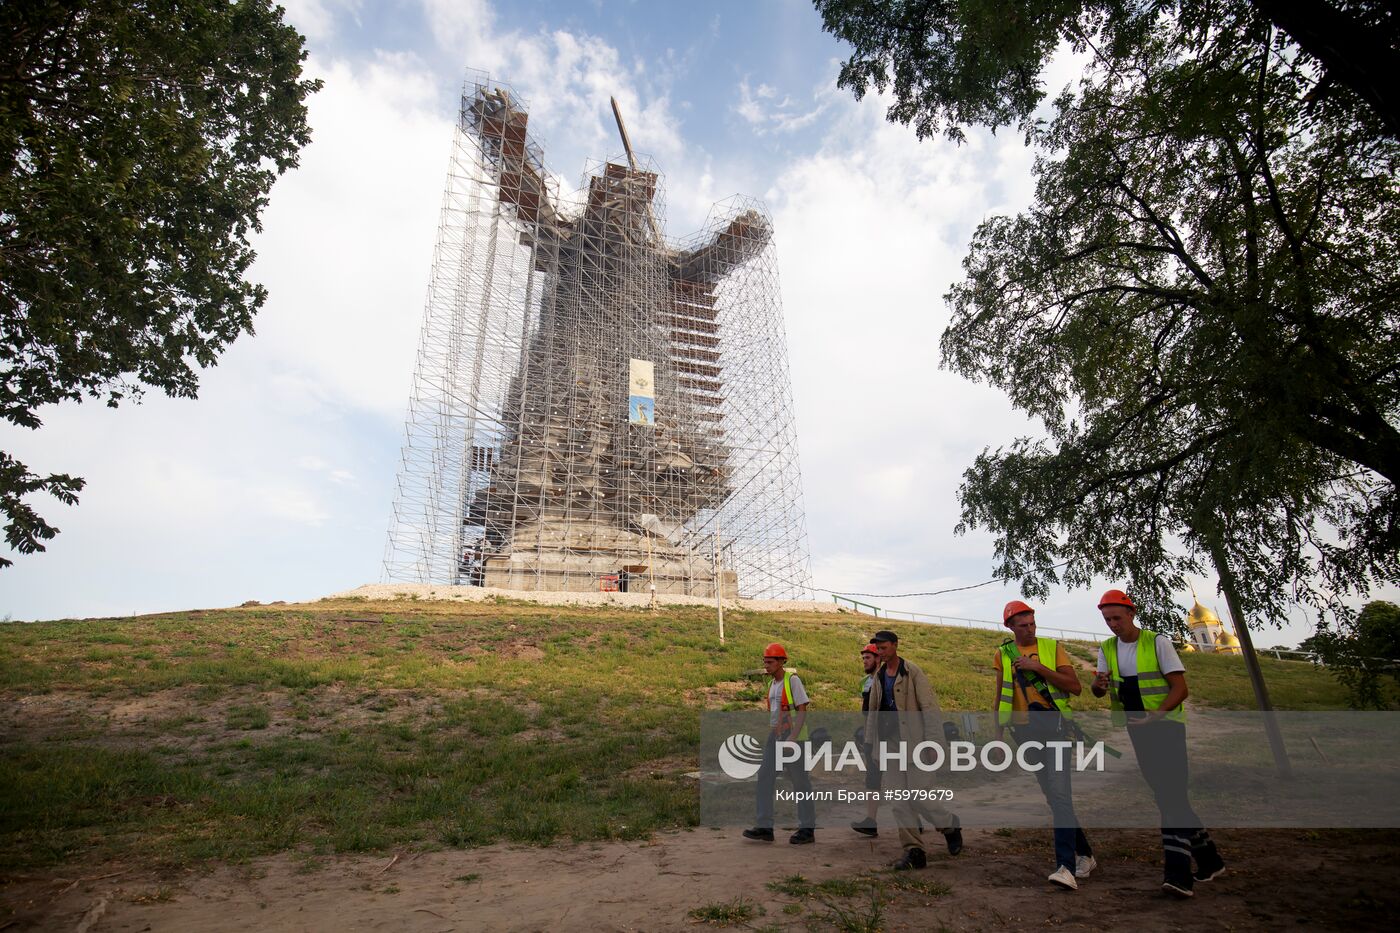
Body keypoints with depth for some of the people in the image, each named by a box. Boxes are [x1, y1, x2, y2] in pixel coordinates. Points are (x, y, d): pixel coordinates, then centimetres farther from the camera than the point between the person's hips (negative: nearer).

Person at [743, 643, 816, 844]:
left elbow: (802, 710, -15)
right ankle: (764, 827, 8)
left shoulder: (793, 680, -11)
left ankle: (807, 829, 14)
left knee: (800, 782, 2)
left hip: (793, 737, -8)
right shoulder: (773, 683, 12)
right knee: (764, 779, 3)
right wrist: (772, 735, 18)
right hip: (775, 737, 8)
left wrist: (793, 737, -23)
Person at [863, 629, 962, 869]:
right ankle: (914, 851, 13)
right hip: (889, 745, 6)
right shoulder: (878, 676, 10)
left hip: (913, 744, -6)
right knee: (899, 800, 4)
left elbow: (930, 708, -12)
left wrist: (932, 743, -17)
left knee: (917, 797, -5)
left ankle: (950, 825, 23)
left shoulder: (912, 672, -8)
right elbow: (873, 711, 17)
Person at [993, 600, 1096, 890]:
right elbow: (999, 696, 12)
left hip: (1054, 725, -3)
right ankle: (1084, 854, 28)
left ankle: (1066, 867, -15)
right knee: (1053, 796, 11)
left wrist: (1038, 667, -18)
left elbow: (1075, 687, -8)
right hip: (1026, 730, 3)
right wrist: (999, 735, 9)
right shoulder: (1003, 654, 6)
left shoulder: (1053, 647, -1)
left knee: (1059, 794, -14)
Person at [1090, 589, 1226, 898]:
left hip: (1166, 725, -5)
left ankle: (1178, 874, -14)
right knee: (1166, 794, 11)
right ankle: (1208, 859, 27)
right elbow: (1097, 689, -1)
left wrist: (1155, 714, -28)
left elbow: (1180, 688, -13)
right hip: (1138, 731, 6)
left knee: (1171, 794, -13)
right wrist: (1099, 684, -26)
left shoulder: (1157, 642, -9)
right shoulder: (1107, 649, 5)